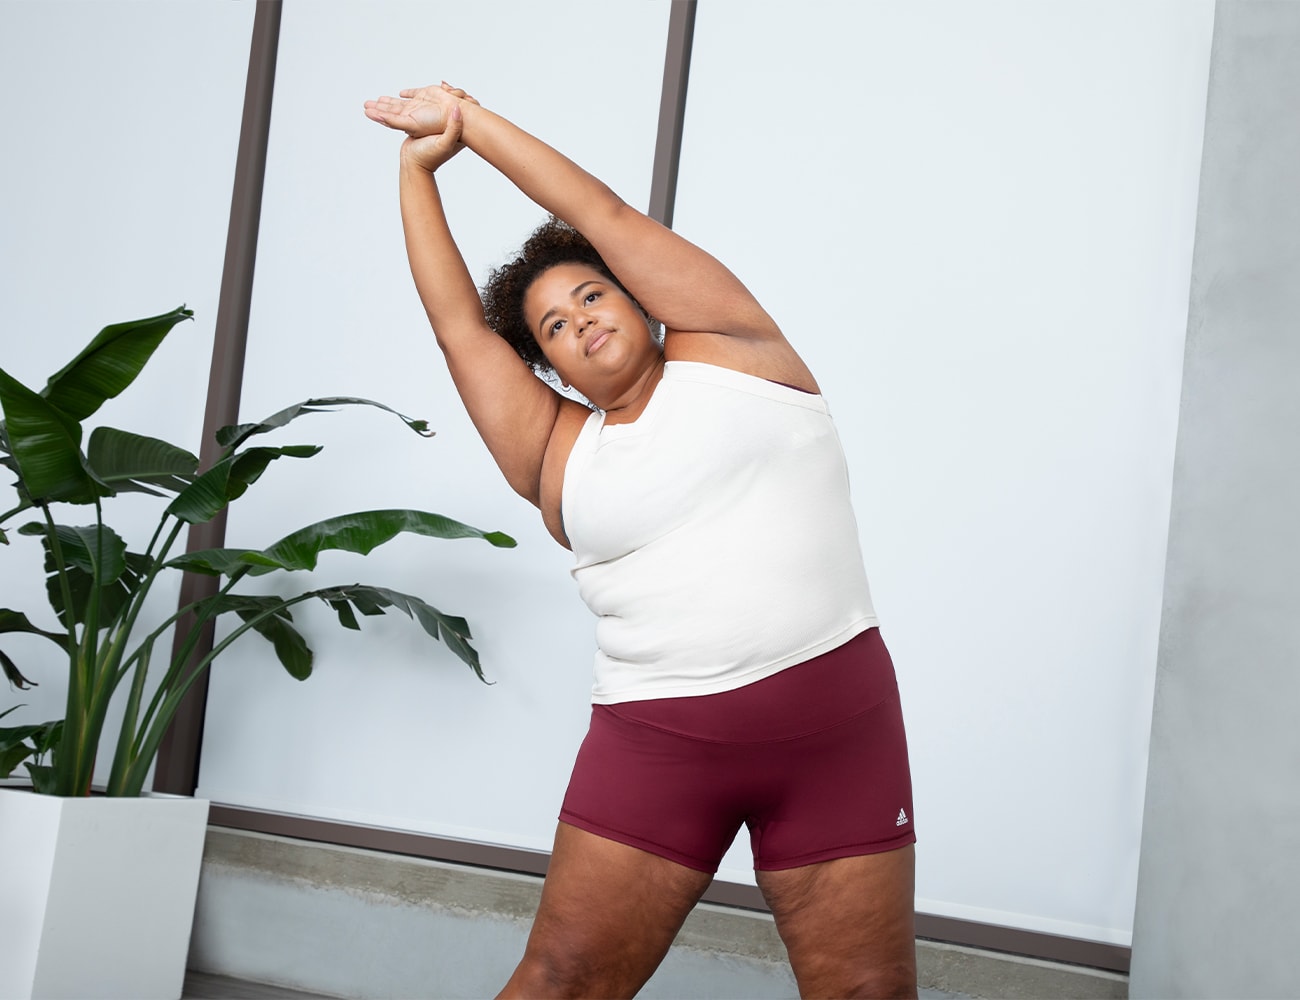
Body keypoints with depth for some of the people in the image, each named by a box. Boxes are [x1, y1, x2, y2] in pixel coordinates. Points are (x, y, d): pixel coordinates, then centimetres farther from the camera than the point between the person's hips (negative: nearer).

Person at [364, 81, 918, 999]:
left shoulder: (730, 350, 7)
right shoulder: (558, 452, 9)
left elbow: (605, 215, 5)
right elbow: (457, 318, 10)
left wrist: (468, 116, 10)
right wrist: (419, 167, 15)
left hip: (837, 725, -1)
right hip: (656, 743, 1)